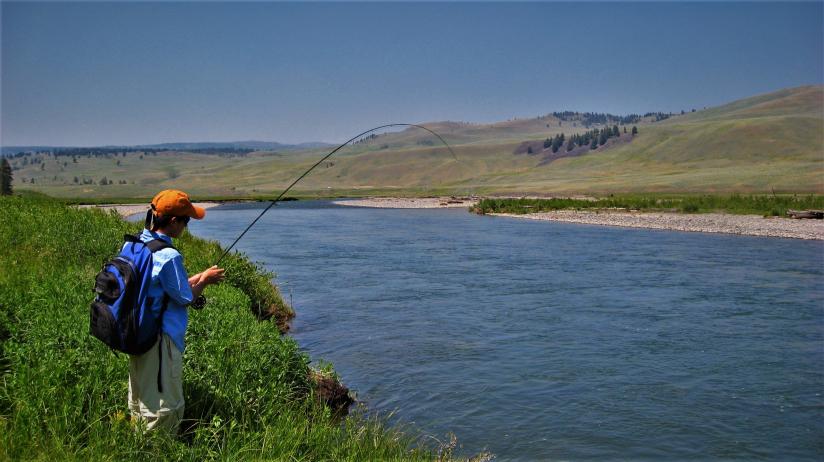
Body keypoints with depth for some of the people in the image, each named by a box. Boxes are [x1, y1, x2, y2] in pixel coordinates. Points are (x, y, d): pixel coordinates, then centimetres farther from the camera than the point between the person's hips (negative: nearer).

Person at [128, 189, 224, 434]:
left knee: (139, 401, 22)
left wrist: (199, 277, 11)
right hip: (160, 340, -10)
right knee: (165, 407, 4)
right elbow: (185, 298, -13)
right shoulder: (168, 256, -23)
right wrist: (204, 280, 4)